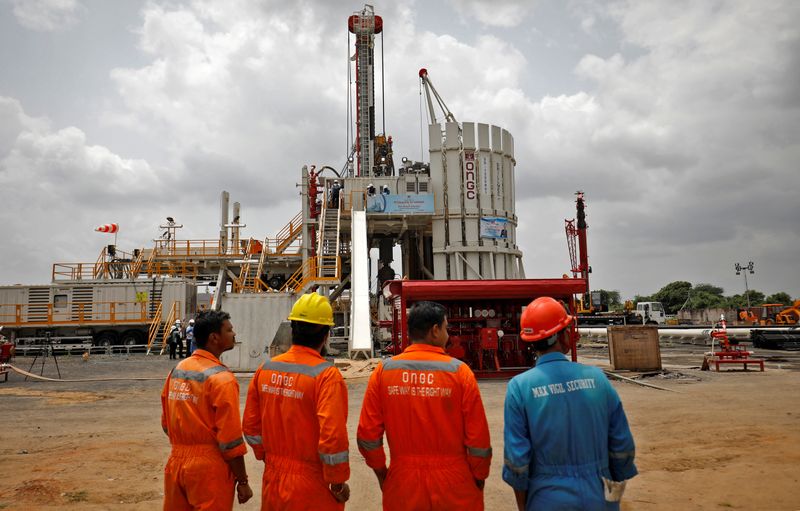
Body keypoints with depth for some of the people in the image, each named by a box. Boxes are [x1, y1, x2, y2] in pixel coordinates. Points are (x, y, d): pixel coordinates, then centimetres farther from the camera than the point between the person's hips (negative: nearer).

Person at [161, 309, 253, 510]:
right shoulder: (221, 378, -18)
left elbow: (166, 423, 12)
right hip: (209, 469, -7)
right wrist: (242, 481, -9)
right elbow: (230, 439, -18)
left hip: (177, 463, 7)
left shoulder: (177, 370, 3)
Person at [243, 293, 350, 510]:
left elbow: (251, 426, 5)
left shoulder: (266, 369, -2)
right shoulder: (327, 375, -19)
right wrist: (339, 483, -10)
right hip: (311, 487, -5)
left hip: (273, 478, 5)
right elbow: (333, 437, -23)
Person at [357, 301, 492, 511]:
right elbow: (478, 439, -10)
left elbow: (367, 434, -4)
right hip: (454, 485, -1)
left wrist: (381, 472, 12)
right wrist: (479, 478, 6)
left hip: (402, 484, 2)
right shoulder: (459, 371, -12)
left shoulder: (383, 371, -7)